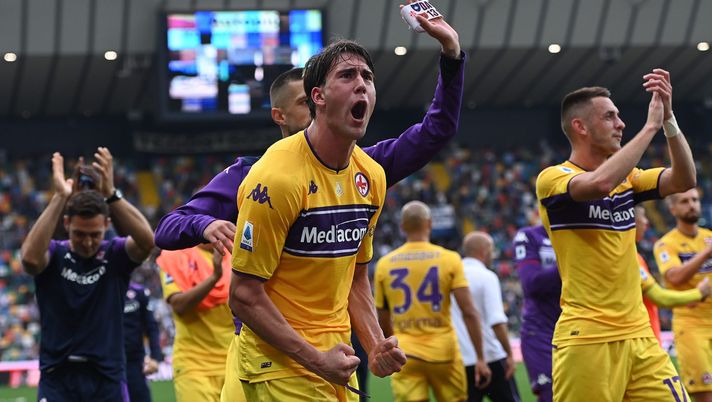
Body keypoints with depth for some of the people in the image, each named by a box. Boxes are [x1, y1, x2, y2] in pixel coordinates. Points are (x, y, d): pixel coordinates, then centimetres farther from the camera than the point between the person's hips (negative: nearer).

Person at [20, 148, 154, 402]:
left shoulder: (115, 255, 1)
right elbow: (30, 257, -25)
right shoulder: (54, 255, -1)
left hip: (107, 379, 1)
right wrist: (60, 197, -27)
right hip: (58, 378, -1)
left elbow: (147, 241, -20)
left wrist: (110, 194, -27)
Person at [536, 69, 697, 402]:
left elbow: (683, 180, 3)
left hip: (638, 336, 6)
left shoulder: (626, 178, 15)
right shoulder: (553, 178, -7)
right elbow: (600, 183, -27)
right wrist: (651, 126, -18)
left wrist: (668, 118, -8)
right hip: (586, 340, -6)